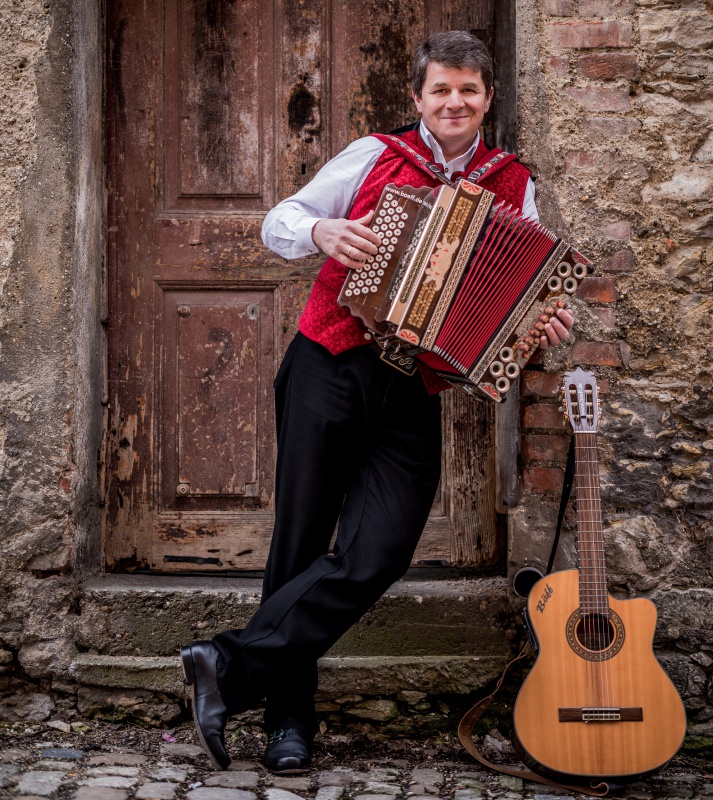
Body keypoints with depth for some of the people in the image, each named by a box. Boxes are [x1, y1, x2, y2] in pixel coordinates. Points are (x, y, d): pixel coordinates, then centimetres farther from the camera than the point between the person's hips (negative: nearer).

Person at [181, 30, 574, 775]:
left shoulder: (515, 188, 12)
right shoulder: (375, 156, 7)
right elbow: (277, 222, 9)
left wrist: (545, 324, -9)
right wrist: (322, 230, -13)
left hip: (411, 395, 1)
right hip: (329, 369, -1)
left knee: (376, 555, -15)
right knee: (300, 542, 1)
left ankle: (232, 664, -9)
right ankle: (288, 719, 11)